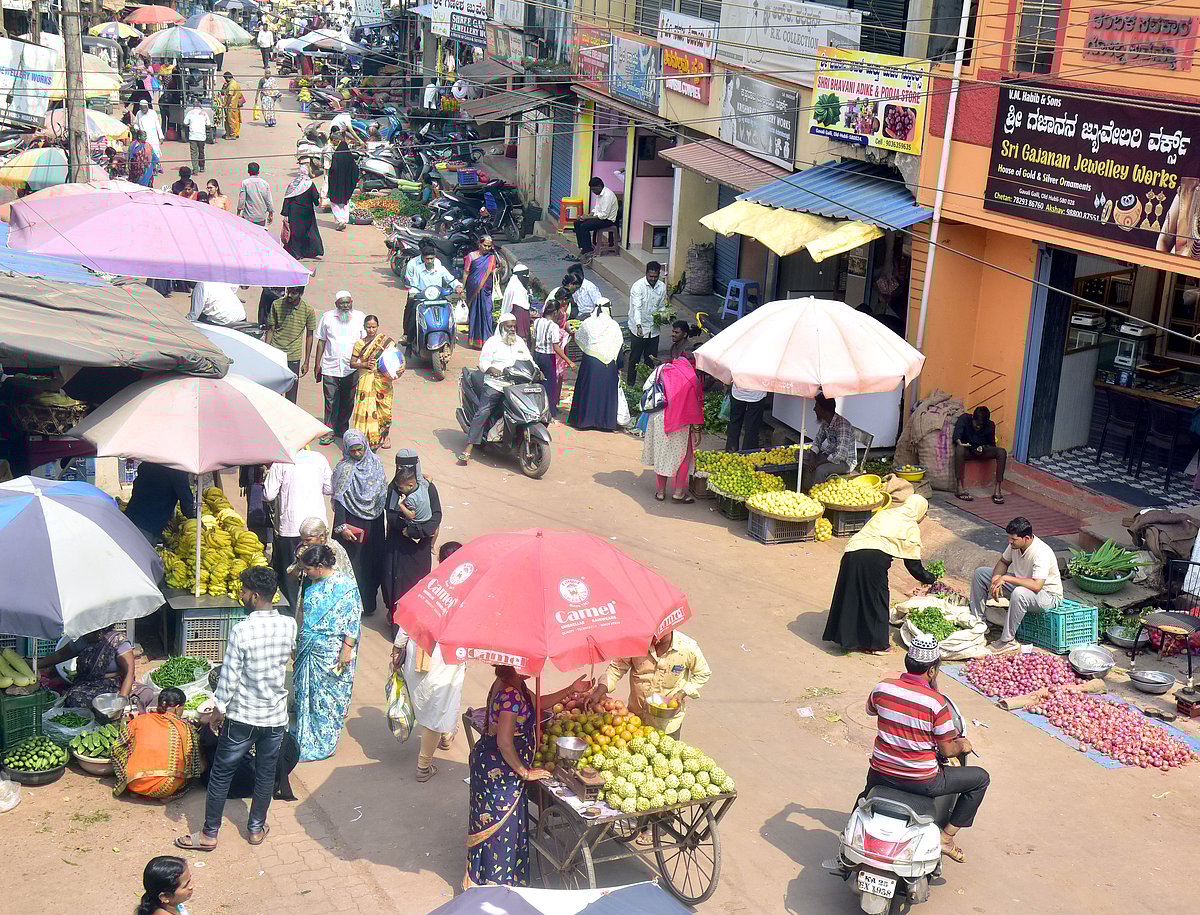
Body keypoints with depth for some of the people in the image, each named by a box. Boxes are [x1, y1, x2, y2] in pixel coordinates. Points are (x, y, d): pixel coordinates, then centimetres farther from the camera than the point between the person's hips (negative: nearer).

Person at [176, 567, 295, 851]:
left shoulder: (241, 631, -22)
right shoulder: (289, 626, -8)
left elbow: (229, 676, -17)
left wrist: (219, 711, -4)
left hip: (242, 716, -4)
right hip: (277, 715, 4)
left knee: (221, 775, 11)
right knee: (266, 773, 18)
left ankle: (209, 834, 19)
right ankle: (256, 828, 31)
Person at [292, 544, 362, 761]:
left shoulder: (345, 586, -16)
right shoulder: (312, 585, 8)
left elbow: (353, 622, -16)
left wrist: (347, 650, -19)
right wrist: (297, 646, 20)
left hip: (332, 653, -7)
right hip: (309, 651, 7)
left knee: (327, 697, 3)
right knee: (307, 693, 14)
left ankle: (322, 745, 14)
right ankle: (305, 738, 29)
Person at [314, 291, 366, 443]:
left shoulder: (360, 317, 5)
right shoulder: (327, 317, 6)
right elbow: (321, 341, 10)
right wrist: (317, 365, 7)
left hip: (352, 369, 0)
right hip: (330, 368, 0)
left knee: (348, 402, 7)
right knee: (331, 401, 0)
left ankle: (342, 428, 23)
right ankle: (329, 431, 8)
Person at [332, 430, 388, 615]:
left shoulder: (375, 462, -5)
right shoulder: (344, 469, -11)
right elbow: (339, 499, -10)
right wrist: (341, 527, -13)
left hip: (374, 522, 3)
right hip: (352, 523, -2)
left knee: (372, 558, 11)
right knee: (353, 561, 5)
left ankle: (369, 602, 23)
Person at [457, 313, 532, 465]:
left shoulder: (520, 342, 18)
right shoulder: (493, 342, 3)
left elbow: (529, 360, 23)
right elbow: (483, 362, -4)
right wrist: (492, 370, -25)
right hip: (495, 385, -5)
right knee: (483, 412, -16)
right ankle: (468, 449, -19)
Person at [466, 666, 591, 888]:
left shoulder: (513, 686, 3)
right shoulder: (511, 695, -28)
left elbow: (537, 703, 20)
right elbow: (504, 741, -30)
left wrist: (570, 690, 15)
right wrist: (524, 772, -19)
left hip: (489, 762, 10)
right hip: (498, 770, -10)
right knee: (499, 827, 4)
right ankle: (492, 885, 17)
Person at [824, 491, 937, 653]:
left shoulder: (884, 513, 24)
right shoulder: (911, 528, 10)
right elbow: (913, 563, 11)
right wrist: (929, 579, 27)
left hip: (852, 553, 5)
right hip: (875, 558, -5)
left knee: (852, 598, 14)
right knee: (875, 600, 9)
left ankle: (850, 639, 21)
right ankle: (875, 643, 16)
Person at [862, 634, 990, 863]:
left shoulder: (883, 688, -7)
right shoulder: (937, 703, -18)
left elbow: (870, 709, 17)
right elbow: (947, 750, -10)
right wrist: (962, 745, 12)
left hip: (882, 773, 5)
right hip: (922, 781, -5)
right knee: (981, 778, 14)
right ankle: (947, 836, 13)